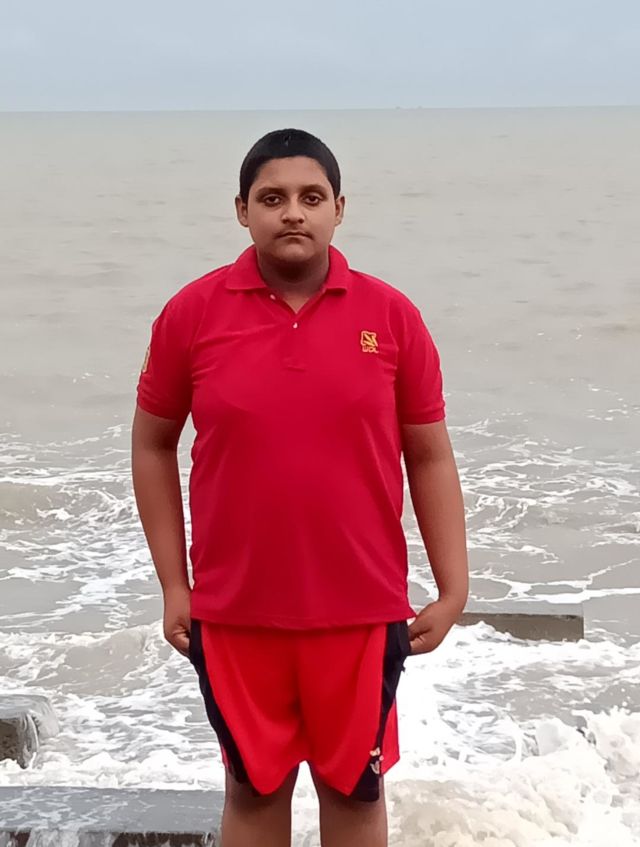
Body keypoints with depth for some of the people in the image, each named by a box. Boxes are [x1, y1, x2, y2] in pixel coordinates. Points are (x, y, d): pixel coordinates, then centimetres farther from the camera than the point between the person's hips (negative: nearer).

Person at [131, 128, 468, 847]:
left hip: (362, 612, 0)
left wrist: (453, 589, -1)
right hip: (233, 614, 0)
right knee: (253, 788, 14)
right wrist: (173, 584, 2)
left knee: (355, 787, 14)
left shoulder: (392, 316, -3)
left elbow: (429, 457, 3)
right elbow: (152, 444, 6)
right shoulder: (192, 314, -3)